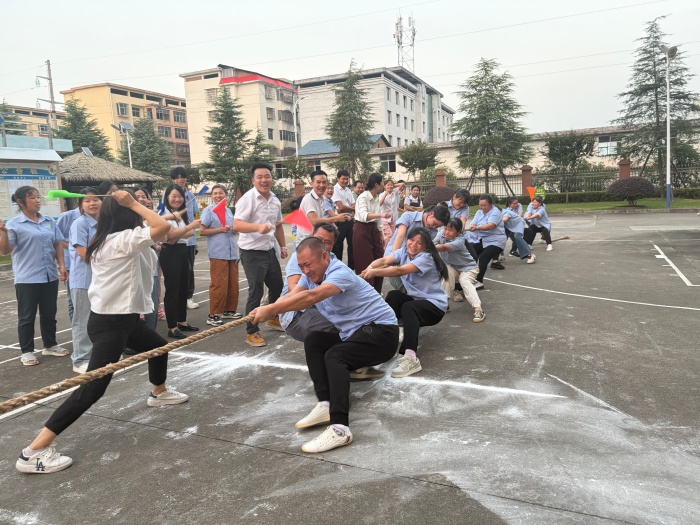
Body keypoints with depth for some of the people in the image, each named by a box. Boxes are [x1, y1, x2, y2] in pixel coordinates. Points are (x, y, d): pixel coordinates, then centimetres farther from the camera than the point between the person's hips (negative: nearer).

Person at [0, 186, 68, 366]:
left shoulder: (49, 221, 8)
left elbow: (58, 244, 13)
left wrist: (62, 266, 6)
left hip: (50, 276, 5)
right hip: (27, 278, -5)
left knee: (49, 313, 15)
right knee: (27, 316, 5)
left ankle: (50, 345, 30)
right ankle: (26, 351, 16)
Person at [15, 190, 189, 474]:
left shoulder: (106, 241, 8)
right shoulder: (122, 239, -20)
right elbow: (163, 227, -30)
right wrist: (133, 204, -22)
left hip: (123, 317, 11)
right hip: (109, 323, -11)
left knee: (158, 347, 29)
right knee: (93, 387, -11)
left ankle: (158, 393, 56)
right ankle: (34, 451, -7)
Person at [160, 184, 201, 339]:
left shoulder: (183, 214, 14)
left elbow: (191, 232, 4)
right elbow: (171, 234, -19)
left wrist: (178, 235, -14)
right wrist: (190, 226, -26)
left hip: (183, 251, 8)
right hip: (170, 253, -8)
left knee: (183, 287, 13)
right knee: (172, 289, -5)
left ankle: (182, 321, 24)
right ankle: (172, 327, 1)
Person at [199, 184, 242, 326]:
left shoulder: (228, 210, 16)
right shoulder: (208, 210, -3)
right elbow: (202, 231, -8)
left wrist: (235, 228, 4)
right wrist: (221, 229, -14)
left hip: (231, 252, 7)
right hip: (218, 253, -7)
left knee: (233, 283, 11)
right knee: (219, 285, -7)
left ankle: (229, 310, 24)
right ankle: (213, 315, 0)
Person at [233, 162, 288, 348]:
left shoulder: (275, 200, 9)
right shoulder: (248, 199, -15)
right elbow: (237, 225, -26)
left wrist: (283, 246, 17)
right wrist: (258, 227, -41)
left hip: (270, 251, 8)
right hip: (252, 253, -8)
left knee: (277, 286, 19)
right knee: (256, 292, -6)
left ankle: (274, 319, 41)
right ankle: (252, 332, 7)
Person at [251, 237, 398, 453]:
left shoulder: (340, 273, -21)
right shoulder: (311, 275, 6)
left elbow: (311, 297, -38)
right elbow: (292, 296, -11)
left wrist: (270, 310, -41)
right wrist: (266, 310, -31)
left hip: (381, 330, -9)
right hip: (354, 333, 9)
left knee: (334, 356, -29)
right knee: (313, 341, -2)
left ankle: (339, 428, -38)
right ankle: (326, 404, -10)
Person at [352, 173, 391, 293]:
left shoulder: (376, 198, 7)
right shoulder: (363, 197, -17)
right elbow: (364, 216, -34)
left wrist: (381, 235, 15)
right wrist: (381, 214, -46)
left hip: (373, 229, 8)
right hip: (362, 230, -8)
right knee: (365, 264, -4)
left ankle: (376, 292, 21)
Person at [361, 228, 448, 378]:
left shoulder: (426, 258, -20)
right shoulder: (403, 252, 1)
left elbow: (400, 271, -35)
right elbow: (384, 260, -16)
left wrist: (375, 272, -45)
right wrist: (370, 267, -38)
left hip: (434, 305, -7)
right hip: (415, 300, 7)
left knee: (408, 308, -36)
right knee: (393, 295, -22)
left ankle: (411, 358, -49)